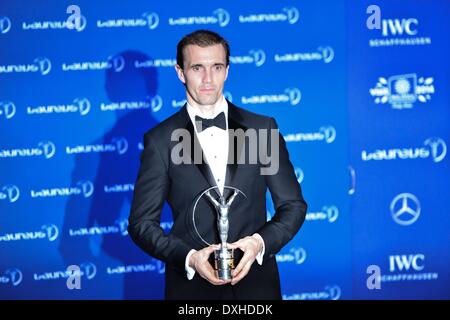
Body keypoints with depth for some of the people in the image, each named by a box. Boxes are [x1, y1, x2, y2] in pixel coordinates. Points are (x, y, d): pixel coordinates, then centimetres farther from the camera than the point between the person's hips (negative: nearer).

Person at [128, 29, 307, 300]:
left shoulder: (263, 128, 2)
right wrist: (189, 257, -17)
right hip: (191, 284, -1)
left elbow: (293, 204, 5)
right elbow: (142, 223, -1)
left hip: (256, 282, 1)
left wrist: (260, 242, -13)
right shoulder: (160, 140, -2)